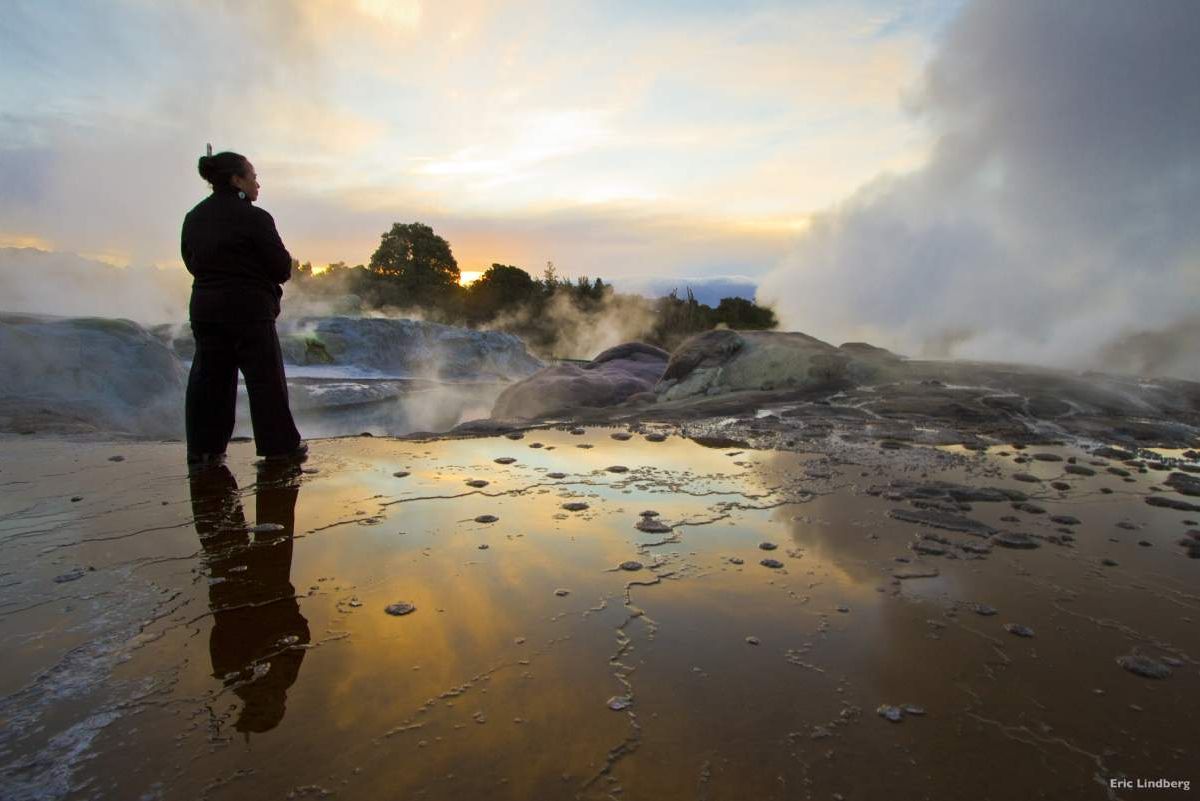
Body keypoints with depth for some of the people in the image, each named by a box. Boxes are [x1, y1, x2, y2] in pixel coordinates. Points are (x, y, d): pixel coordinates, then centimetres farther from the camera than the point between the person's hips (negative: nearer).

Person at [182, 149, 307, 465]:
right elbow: (282, 268, -11)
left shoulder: (193, 217, 11)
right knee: (266, 378, 1)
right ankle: (280, 445, 6)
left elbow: (192, 262, 17)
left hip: (204, 307, 7)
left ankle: (203, 447, 14)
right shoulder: (253, 217, -11)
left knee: (208, 377, 11)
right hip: (249, 310, -6)